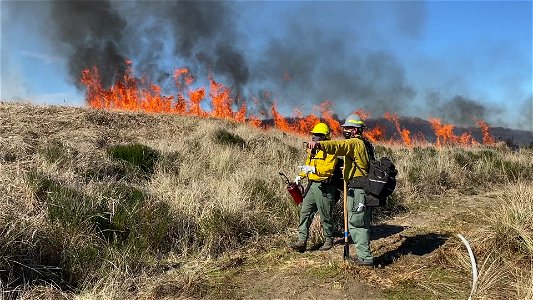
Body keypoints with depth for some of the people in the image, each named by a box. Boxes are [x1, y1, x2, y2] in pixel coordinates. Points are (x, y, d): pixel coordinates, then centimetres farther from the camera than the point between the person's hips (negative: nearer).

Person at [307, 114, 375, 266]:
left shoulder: (354, 143, -12)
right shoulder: (365, 145, 20)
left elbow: (338, 146, -32)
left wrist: (319, 144, -46)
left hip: (356, 189, -10)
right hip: (366, 188, 10)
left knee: (355, 224, -4)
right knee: (363, 223, 17)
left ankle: (365, 257, -1)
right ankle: (364, 255, 26)